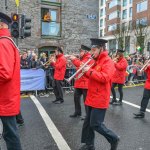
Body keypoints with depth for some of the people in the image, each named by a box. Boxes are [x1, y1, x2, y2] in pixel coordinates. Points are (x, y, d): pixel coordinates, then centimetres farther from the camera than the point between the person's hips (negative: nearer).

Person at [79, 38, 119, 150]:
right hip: (91, 97, 9)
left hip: (100, 99, -9)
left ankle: (114, 139, 18)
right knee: (88, 122, 14)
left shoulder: (107, 61, -13)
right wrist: (85, 69, 1)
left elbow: (104, 78, -26)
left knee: (96, 124, -4)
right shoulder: (96, 61, 15)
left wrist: (89, 71, -22)